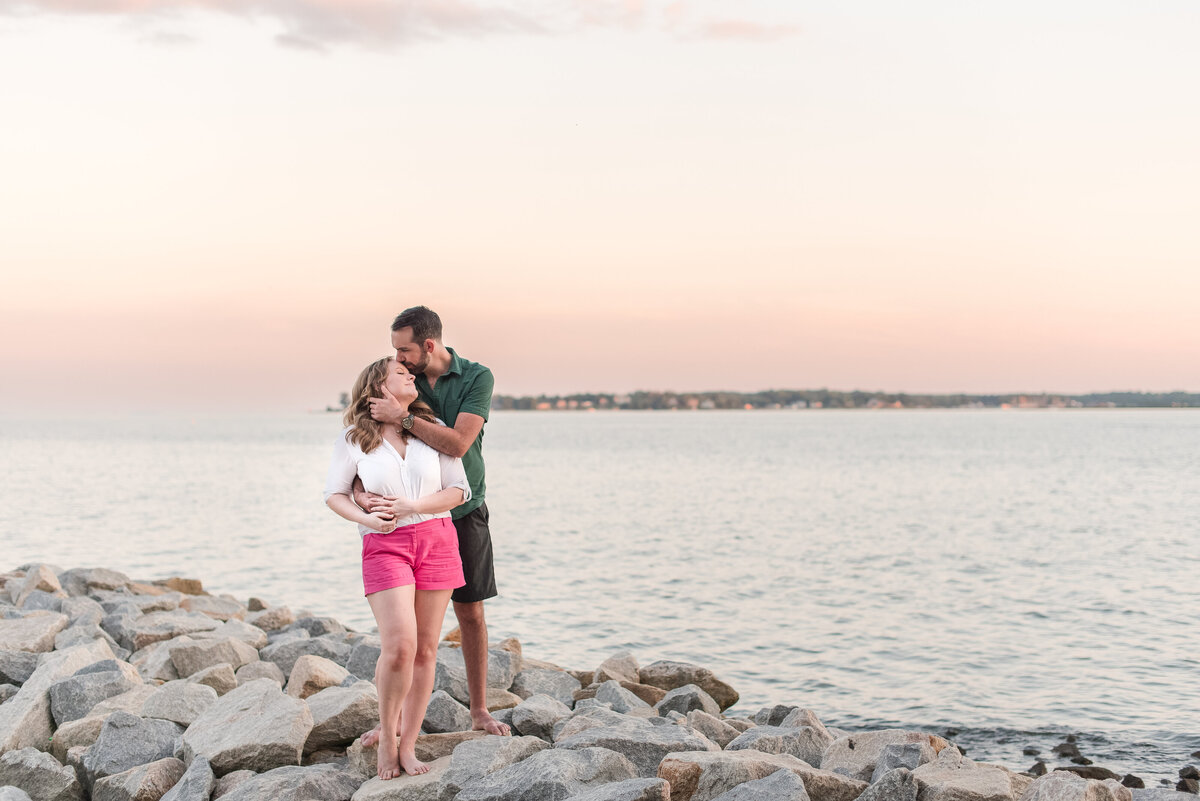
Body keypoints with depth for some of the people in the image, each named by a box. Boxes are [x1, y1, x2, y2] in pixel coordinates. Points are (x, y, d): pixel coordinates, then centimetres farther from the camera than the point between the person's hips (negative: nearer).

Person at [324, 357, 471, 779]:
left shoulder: (431, 429, 6)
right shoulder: (353, 439, 1)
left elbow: (458, 491, 3)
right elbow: (335, 494, 7)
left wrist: (413, 506, -12)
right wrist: (366, 519, -11)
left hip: (436, 539, 3)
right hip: (384, 545, -3)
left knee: (425, 649, 3)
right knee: (399, 645, -16)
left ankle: (408, 745, 13)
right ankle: (386, 732, 8)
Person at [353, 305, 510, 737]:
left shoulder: (477, 378, -10)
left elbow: (457, 444, -23)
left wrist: (402, 417, -27)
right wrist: (359, 491, -27)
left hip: (463, 512, -1)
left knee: (471, 613, 6)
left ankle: (479, 711, 18)